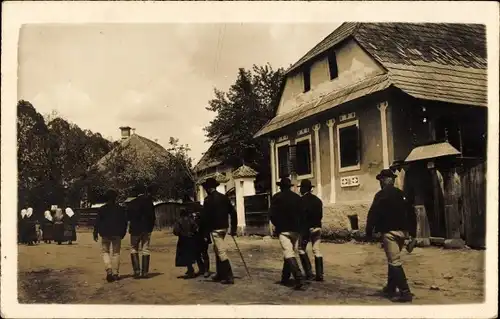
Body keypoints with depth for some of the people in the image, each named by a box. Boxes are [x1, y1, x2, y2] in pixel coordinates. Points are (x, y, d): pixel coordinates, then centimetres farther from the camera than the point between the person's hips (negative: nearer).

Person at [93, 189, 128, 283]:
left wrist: (95, 233, 4)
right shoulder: (120, 209, 4)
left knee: (105, 251, 7)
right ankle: (115, 273, 5)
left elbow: (97, 222, -3)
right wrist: (123, 233, 16)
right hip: (117, 234, 1)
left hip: (105, 234, -1)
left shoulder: (102, 209, -1)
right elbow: (124, 222, 7)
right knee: (116, 253, 7)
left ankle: (109, 269, -15)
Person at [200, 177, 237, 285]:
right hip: (224, 227, 8)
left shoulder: (208, 199, -11)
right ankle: (220, 274, 26)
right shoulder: (224, 197, 10)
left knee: (222, 252, -7)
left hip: (215, 229, -8)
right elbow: (233, 212, 9)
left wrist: (204, 230, -2)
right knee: (218, 250, 20)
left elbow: (205, 216, -13)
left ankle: (229, 277, -9)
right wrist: (233, 228, 13)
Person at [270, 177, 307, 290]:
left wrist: (277, 225, 8)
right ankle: (285, 278, 27)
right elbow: (302, 214, 7)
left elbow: (272, 214, -7)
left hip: (283, 229, -5)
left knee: (289, 255, -11)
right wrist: (299, 226, 15)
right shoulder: (297, 197, 7)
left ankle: (299, 281, -24)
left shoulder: (277, 197, -4)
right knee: (289, 252, 18)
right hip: (295, 229, 5)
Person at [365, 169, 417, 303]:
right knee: (393, 260, 19)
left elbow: (373, 214, -15)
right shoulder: (401, 194, 13)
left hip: (389, 232, -8)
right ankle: (391, 288, 28)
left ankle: (405, 292, -12)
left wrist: (369, 232, -8)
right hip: (402, 231, 8)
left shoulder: (381, 195, -10)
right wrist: (412, 232, 23)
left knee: (394, 262, -7)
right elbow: (411, 214, 16)